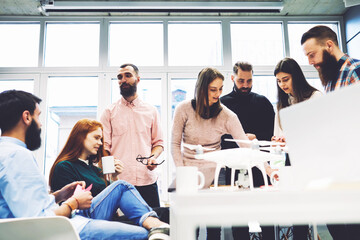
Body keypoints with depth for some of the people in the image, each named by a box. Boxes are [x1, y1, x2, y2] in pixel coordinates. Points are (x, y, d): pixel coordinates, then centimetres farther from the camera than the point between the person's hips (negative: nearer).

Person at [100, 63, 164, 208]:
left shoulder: (151, 111, 13)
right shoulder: (110, 112, 10)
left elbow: (158, 142, 17)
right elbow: (104, 146, 4)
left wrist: (153, 157, -4)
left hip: (147, 179, 1)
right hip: (118, 181, -1)